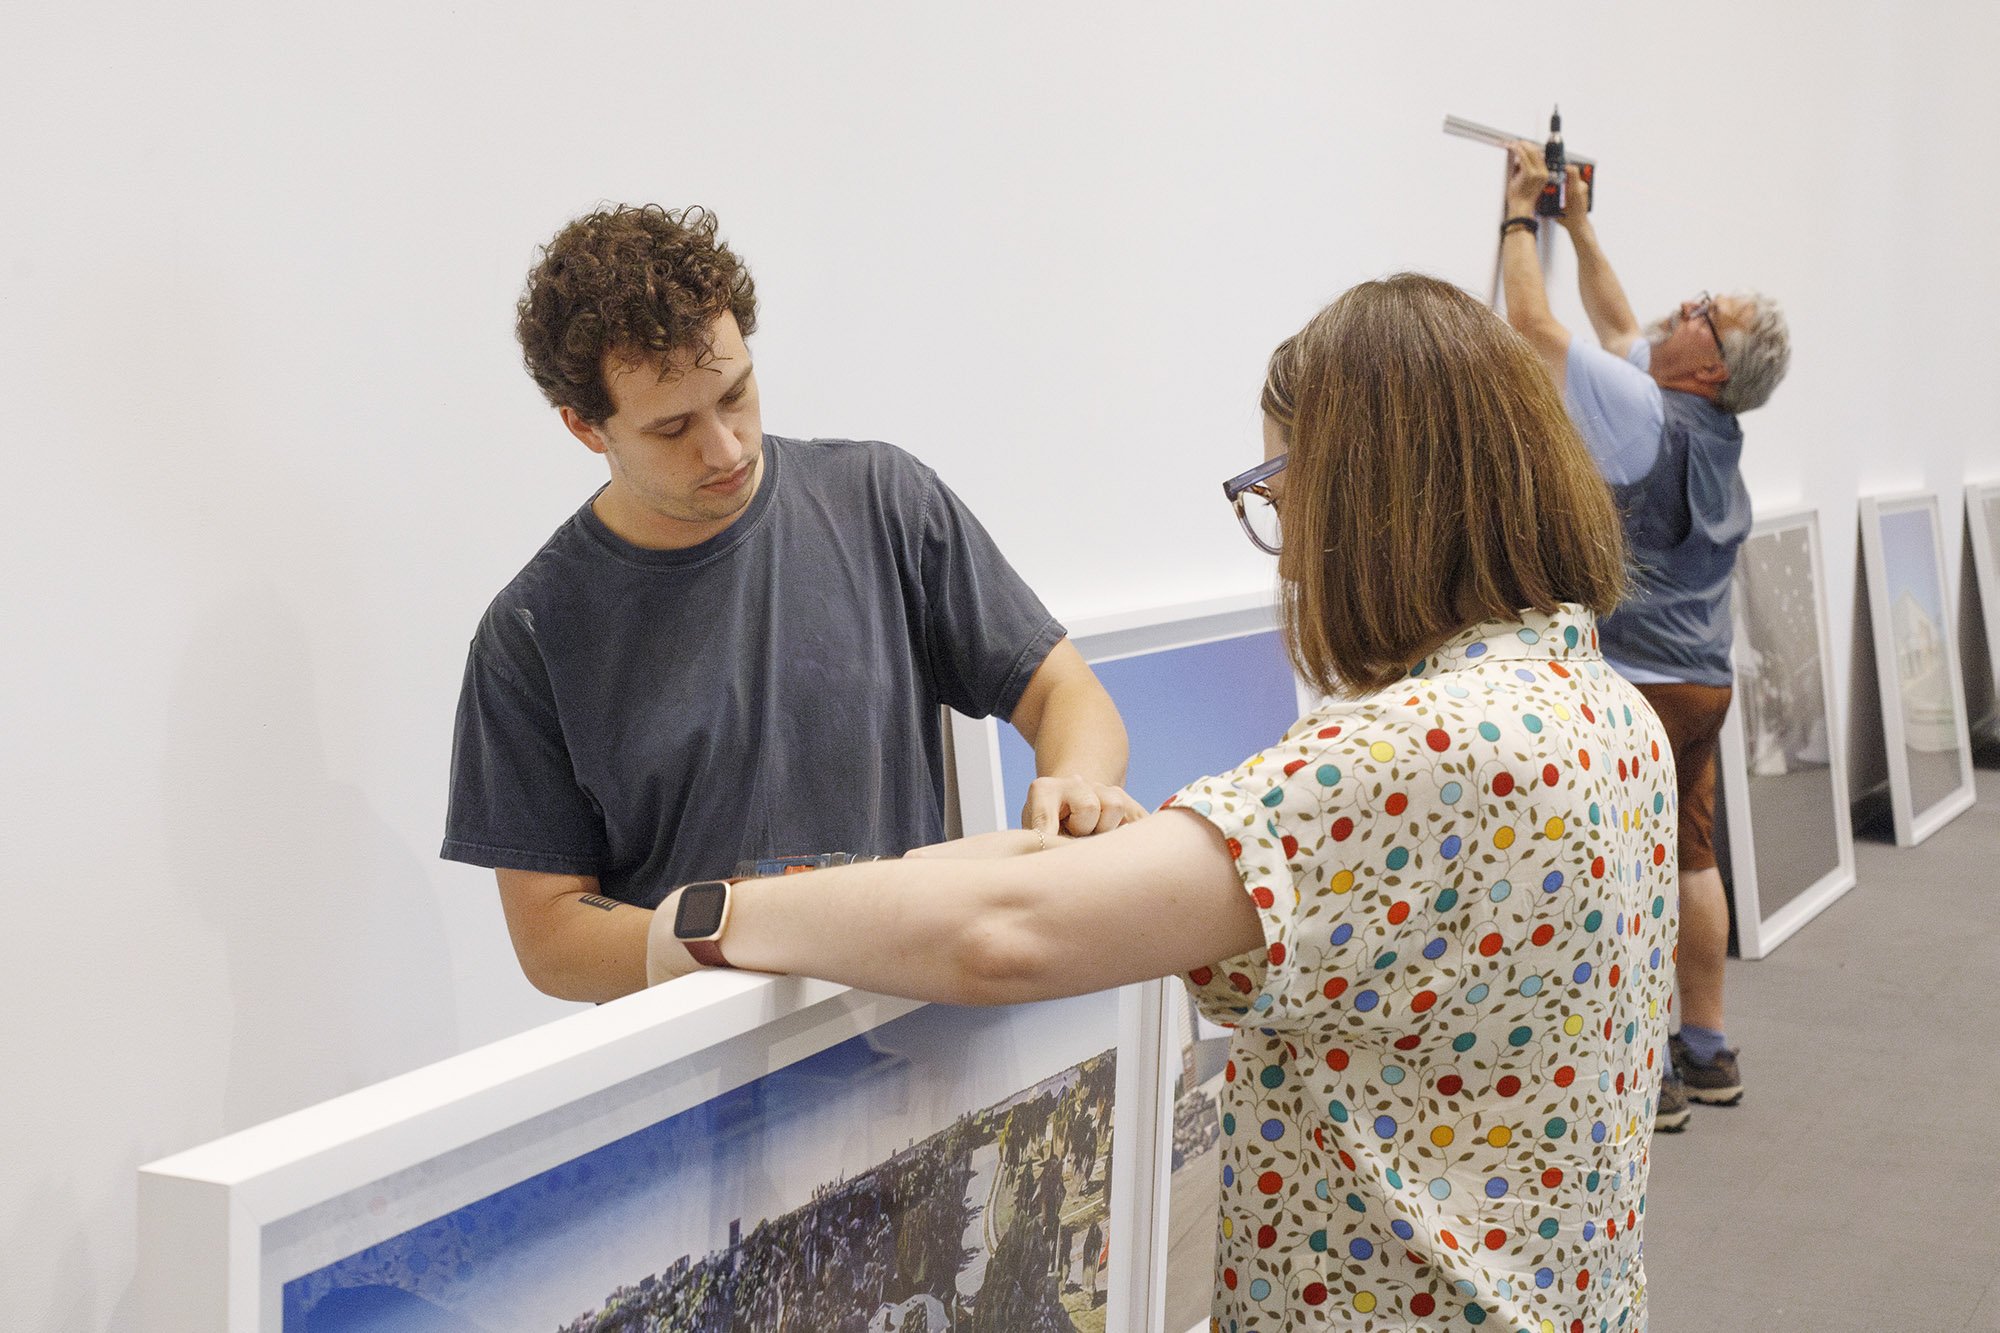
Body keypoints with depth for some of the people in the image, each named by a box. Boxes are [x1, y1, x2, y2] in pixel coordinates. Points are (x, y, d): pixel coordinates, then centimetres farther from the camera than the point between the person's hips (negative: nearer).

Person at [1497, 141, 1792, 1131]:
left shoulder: (1642, 412, -15)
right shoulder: (1712, 426, 9)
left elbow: (1535, 323, -11)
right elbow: (1617, 323, 22)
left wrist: (1520, 214, 1)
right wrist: (1578, 223, 25)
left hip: (1637, 685, -9)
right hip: (1702, 680, 9)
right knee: (1691, 862, 14)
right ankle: (1706, 1053, 23)